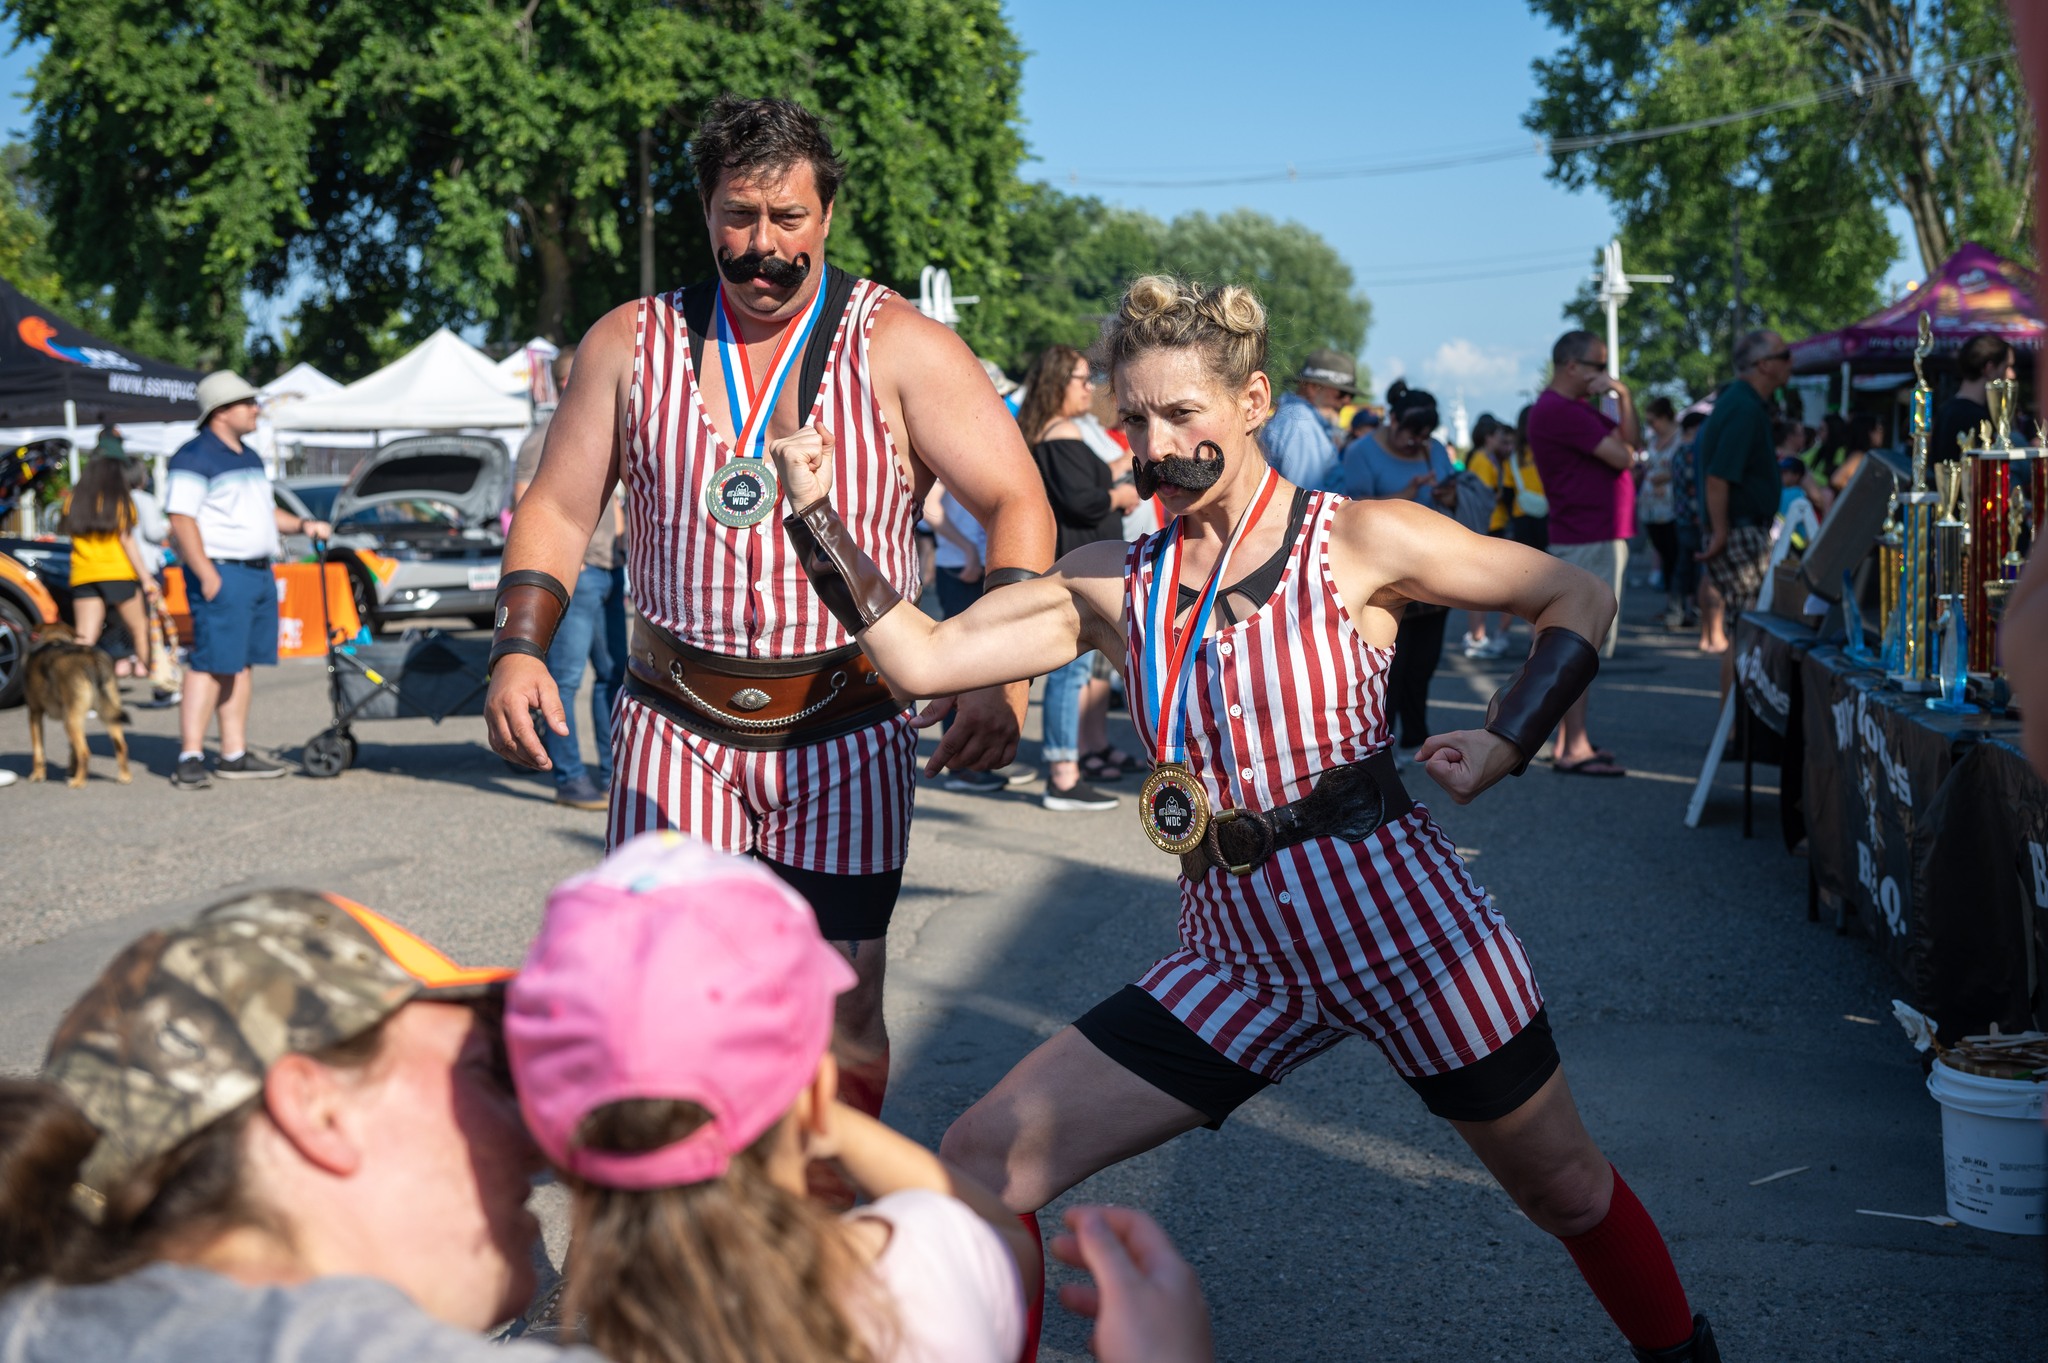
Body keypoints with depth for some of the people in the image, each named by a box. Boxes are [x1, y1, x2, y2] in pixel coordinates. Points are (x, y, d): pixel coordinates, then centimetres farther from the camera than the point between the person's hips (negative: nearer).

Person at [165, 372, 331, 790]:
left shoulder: (250, 458, 20)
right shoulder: (195, 457, -10)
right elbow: (182, 520, -16)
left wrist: (302, 525, 12)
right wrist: (207, 576, -22)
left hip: (258, 573, 9)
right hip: (221, 573, -9)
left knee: (242, 665, 10)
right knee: (208, 664, -11)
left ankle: (234, 756, 14)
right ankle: (190, 758, -11)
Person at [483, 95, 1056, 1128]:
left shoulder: (899, 348, -2)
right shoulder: (631, 344, 5)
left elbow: (1017, 506, -4)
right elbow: (558, 508, 9)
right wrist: (518, 649, -7)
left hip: (844, 737, -1)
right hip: (676, 727, 1)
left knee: (842, 1003, 1)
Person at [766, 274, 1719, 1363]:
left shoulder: (1358, 543, -5)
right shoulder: (1113, 584, 4)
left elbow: (1578, 599, 3)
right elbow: (921, 658, -2)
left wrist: (1505, 745, -10)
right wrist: (815, 513, -8)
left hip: (1394, 911, -3)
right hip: (1237, 954, 4)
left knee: (1565, 1192, 13)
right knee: (985, 1161, -6)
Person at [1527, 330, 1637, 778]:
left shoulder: (1574, 407, 19)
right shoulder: (1560, 411, -16)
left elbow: (1629, 440, 12)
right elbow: (1622, 456, -18)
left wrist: (1623, 396, 0)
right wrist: (1621, 445, 3)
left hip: (1600, 537, 11)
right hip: (1589, 542, -11)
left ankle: (1568, 740, 19)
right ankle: (1574, 749, -10)